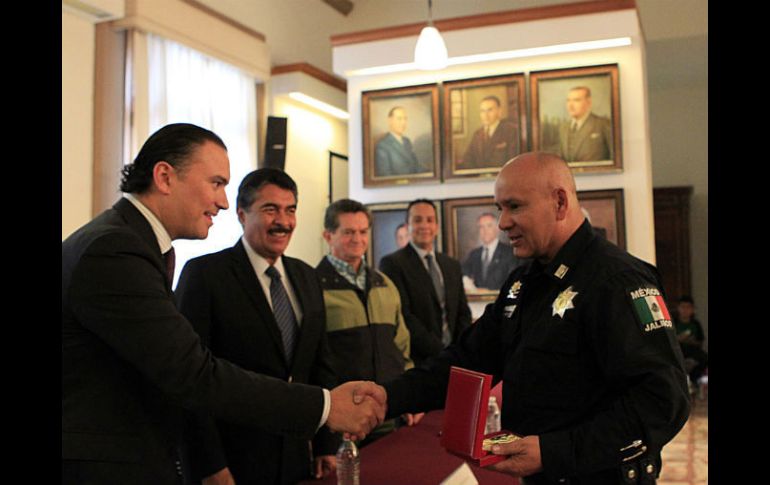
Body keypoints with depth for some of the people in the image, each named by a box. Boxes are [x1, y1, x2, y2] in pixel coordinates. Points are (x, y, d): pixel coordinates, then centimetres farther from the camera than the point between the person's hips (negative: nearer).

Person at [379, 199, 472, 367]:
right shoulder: (392, 263, -4)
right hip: (416, 361, -5)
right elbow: (403, 316, -11)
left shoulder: (453, 265, 15)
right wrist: (440, 351, -13)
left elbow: (463, 313, 16)